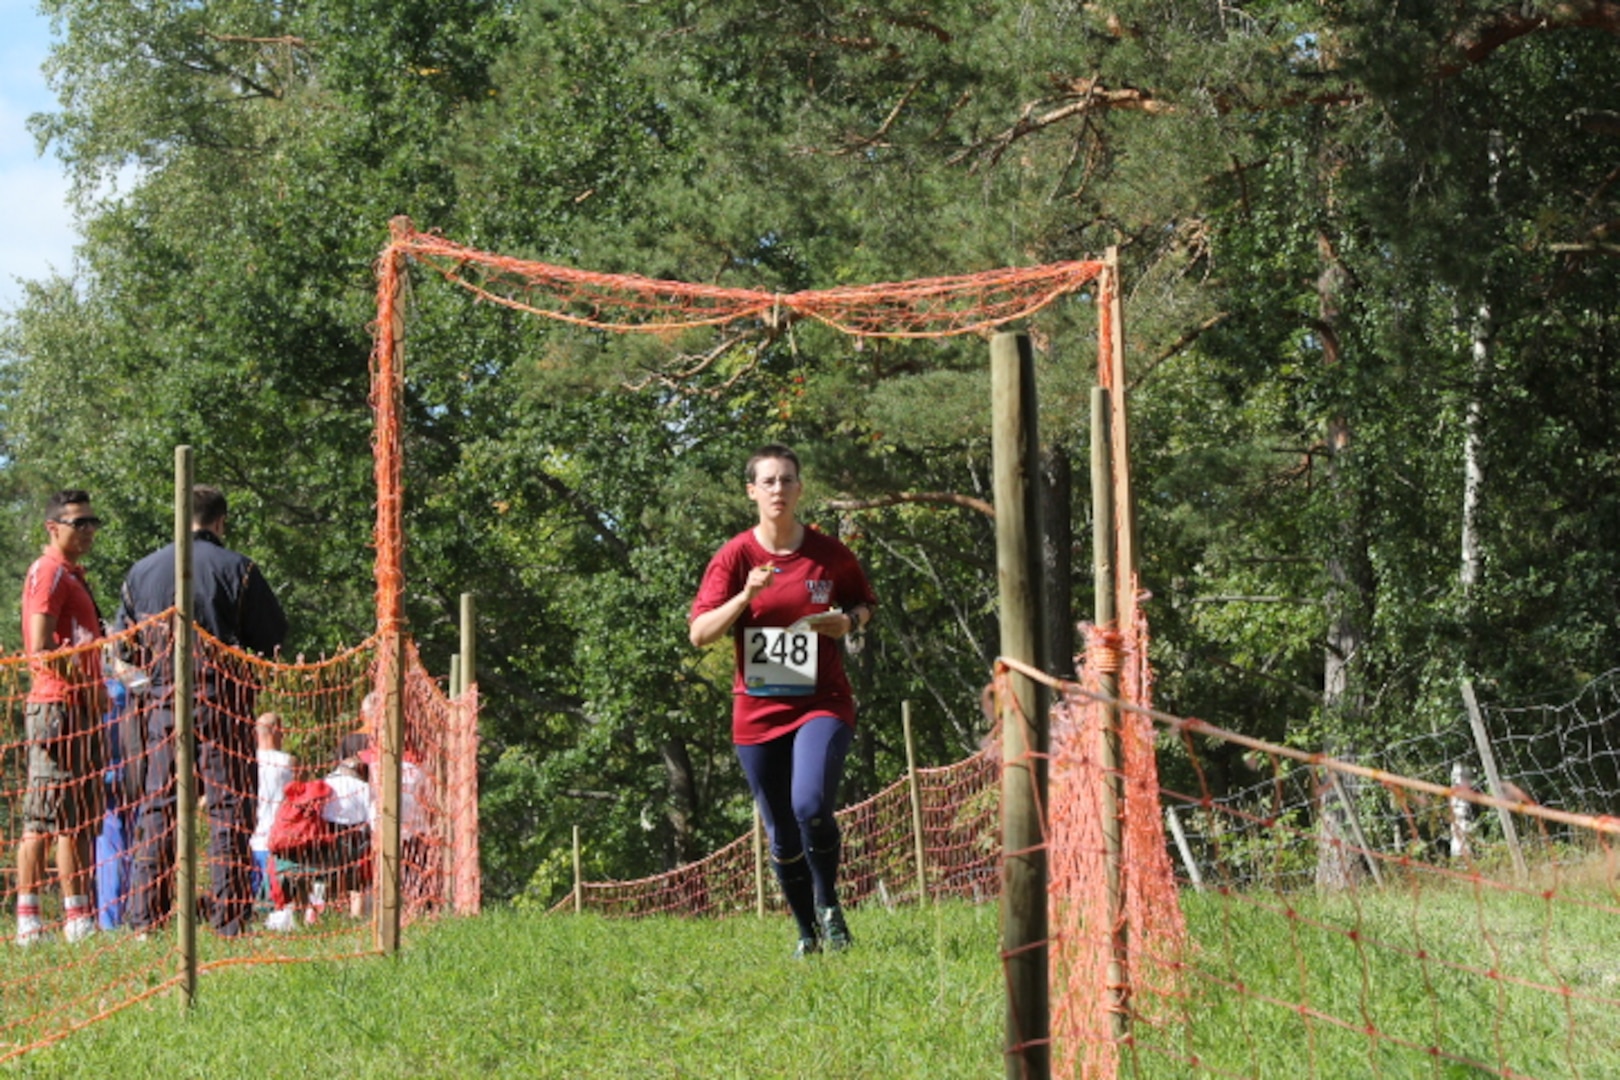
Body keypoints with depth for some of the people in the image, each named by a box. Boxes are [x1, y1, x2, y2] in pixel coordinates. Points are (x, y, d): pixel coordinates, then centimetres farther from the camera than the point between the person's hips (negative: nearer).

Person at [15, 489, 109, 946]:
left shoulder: (73, 575, 21)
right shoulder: (48, 573, -9)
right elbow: (40, 648, -18)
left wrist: (97, 691, 13)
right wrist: (86, 685, -15)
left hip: (81, 707, 10)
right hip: (56, 706, -10)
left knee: (81, 819, 9)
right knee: (44, 816, -9)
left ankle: (78, 917, 10)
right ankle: (28, 919, -10)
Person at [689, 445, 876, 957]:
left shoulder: (831, 554, 0)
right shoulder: (734, 556, -2)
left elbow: (865, 603, 17)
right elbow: (699, 632, -9)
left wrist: (849, 621, -6)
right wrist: (745, 596, -24)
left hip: (822, 703, -1)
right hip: (757, 712, 1)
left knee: (811, 805, -24)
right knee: (781, 835, 7)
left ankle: (829, 903, 1)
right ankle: (807, 932, 26)